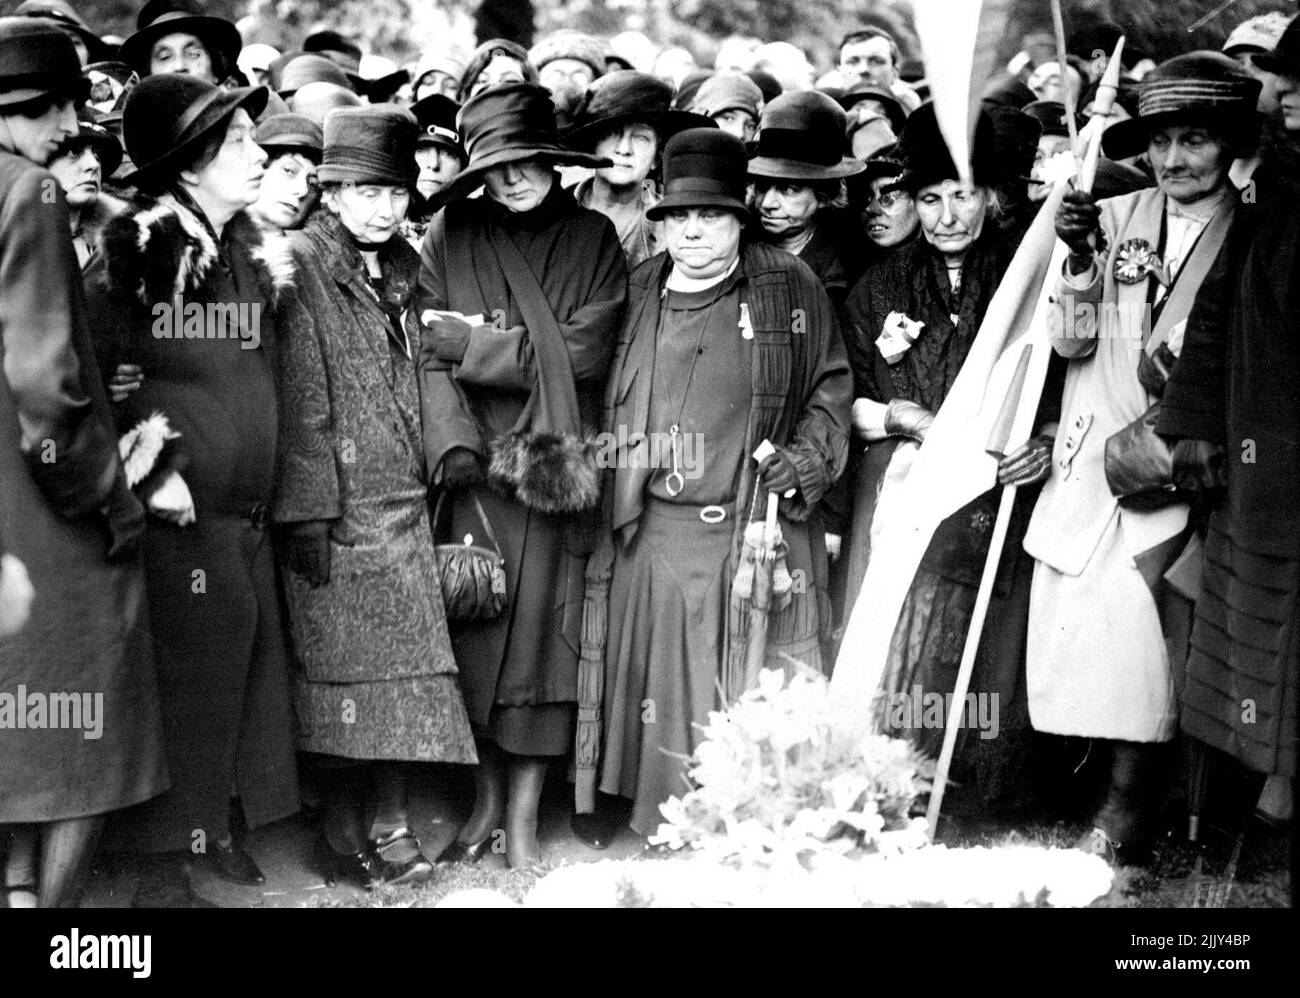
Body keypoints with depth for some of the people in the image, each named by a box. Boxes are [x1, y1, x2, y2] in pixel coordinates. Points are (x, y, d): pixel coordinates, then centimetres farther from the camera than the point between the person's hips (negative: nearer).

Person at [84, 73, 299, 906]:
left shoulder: (256, 251, 11)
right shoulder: (139, 248, -11)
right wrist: (151, 471, -18)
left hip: (249, 514, 7)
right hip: (178, 515, -7)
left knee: (248, 671, 12)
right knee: (182, 677, -1)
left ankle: (224, 826, 27)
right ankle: (165, 865, 10)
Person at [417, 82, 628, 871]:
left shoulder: (593, 239, 5)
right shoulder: (451, 235, 6)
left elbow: (583, 353, -6)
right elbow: (432, 356, -3)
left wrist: (469, 340, -6)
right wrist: (455, 450, -16)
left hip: (558, 466, 0)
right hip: (477, 462, 0)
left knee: (543, 628, -1)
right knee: (474, 630, 1)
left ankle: (524, 817, 9)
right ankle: (486, 802, 17)